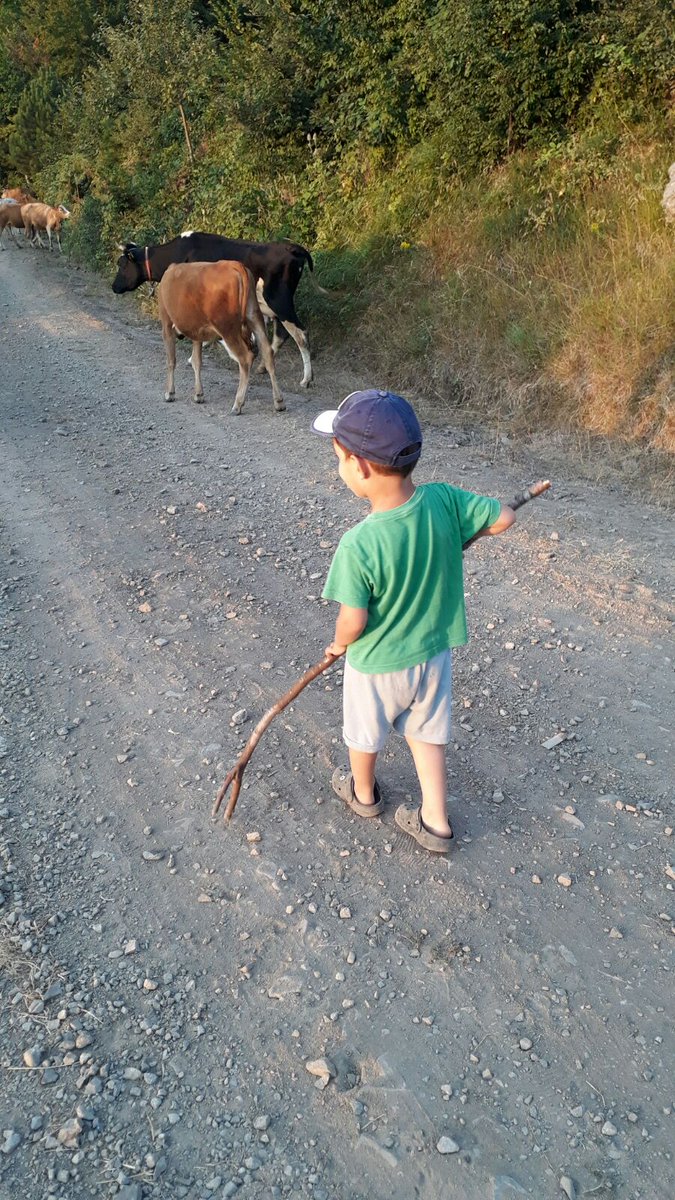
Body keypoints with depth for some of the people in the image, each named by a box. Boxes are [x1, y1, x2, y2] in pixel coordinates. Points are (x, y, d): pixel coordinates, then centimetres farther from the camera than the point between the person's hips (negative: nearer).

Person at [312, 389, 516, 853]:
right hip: (434, 653, 4)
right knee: (427, 735, 24)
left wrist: (339, 643, -3)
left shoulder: (358, 546, -34)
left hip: (377, 665, -4)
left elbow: (353, 622, -26)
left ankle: (364, 794, 52)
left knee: (364, 735, 25)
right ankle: (435, 823, 37)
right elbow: (504, 518, -9)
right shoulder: (443, 500, -21)